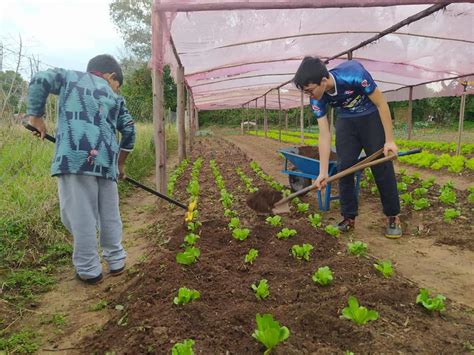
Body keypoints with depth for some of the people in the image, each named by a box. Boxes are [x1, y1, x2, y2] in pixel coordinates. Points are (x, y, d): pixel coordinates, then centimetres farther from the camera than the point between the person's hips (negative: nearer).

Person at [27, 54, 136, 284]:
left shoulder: (70, 76, 19)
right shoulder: (114, 97, 23)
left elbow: (40, 80, 2)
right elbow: (129, 131, 18)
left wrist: (35, 115, 10)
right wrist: (120, 164, 29)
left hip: (74, 157, -2)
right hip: (105, 160, 3)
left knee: (81, 216, 2)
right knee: (109, 215, 14)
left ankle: (88, 271, 10)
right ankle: (116, 262, 26)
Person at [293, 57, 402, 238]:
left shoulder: (354, 74, -35)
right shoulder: (317, 99, -21)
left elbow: (381, 104, -22)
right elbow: (324, 135, -16)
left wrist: (389, 140, -20)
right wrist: (323, 172, -18)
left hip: (371, 117, -3)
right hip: (346, 121, 4)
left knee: (382, 167, -6)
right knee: (344, 168, -4)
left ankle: (393, 217, 7)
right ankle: (349, 217, 6)